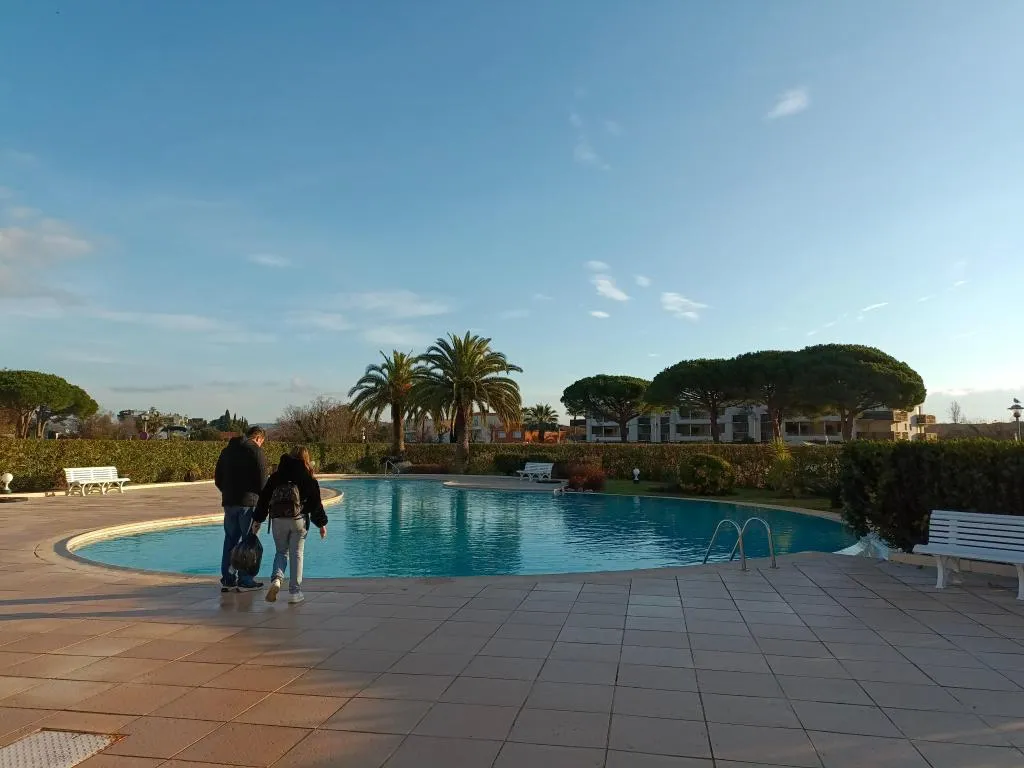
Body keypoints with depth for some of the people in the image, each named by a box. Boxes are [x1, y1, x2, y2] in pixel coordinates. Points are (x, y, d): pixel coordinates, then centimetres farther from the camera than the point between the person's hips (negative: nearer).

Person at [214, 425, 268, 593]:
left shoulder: (227, 450, 16)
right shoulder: (255, 450, -6)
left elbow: (218, 479, 18)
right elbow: (262, 479, -11)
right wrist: (262, 499, 4)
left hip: (229, 502, 6)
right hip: (249, 502, -6)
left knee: (230, 540, 13)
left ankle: (227, 580, 15)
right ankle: (245, 581, 2)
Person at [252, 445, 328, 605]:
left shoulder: (276, 476, 9)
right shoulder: (309, 479, 2)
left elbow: (264, 498, 9)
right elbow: (316, 503, 2)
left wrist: (258, 519, 15)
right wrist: (322, 524, 10)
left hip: (278, 519, 2)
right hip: (299, 520, -2)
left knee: (281, 552, 16)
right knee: (296, 555, 5)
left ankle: (276, 579, -9)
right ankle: (294, 592, 6)